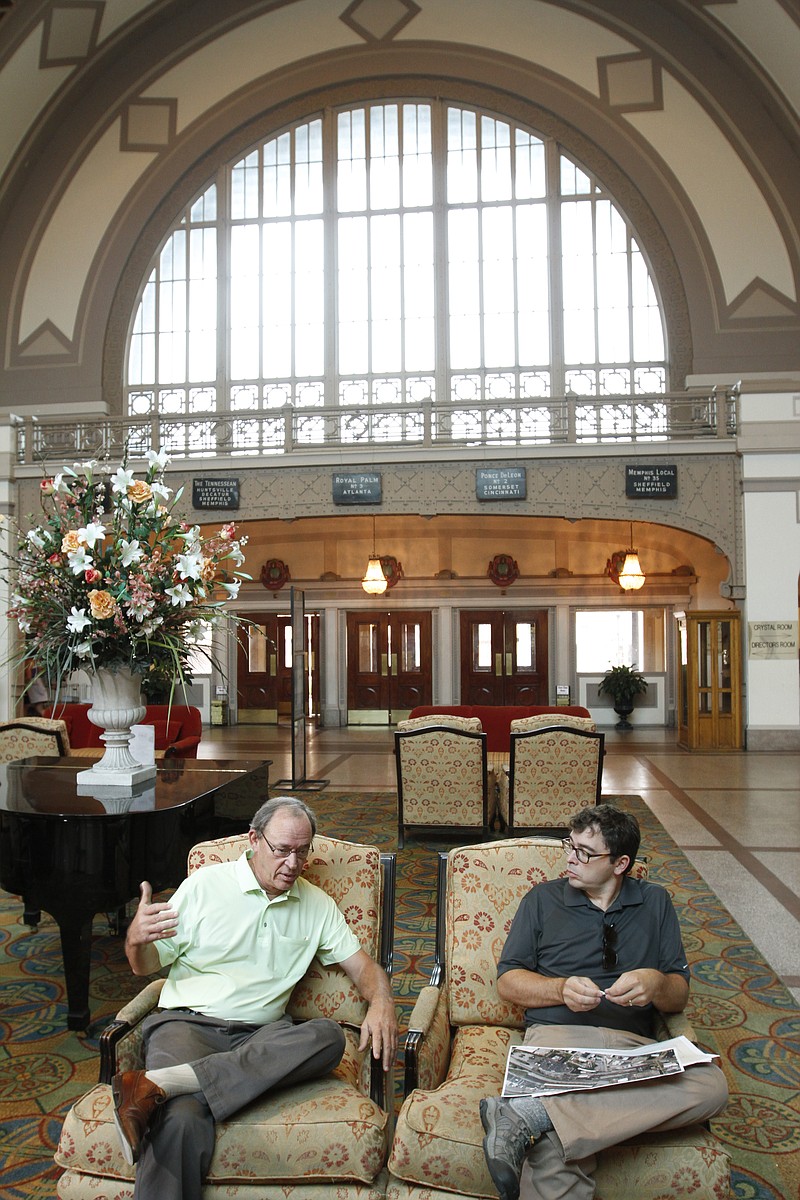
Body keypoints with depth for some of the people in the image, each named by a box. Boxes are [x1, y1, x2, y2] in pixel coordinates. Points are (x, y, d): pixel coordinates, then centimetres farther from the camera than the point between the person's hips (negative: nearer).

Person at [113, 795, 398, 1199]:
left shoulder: (317, 905, 13)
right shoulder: (204, 885, 4)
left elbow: (361, 965, 12)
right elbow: (146, 966, 7)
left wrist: (381, 1003, -12)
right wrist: (135, 940, -18)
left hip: (260, 1037, 4)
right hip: (188, 1023, -4)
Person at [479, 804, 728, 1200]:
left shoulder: (655, 903, 17)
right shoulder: (543, 899, 14)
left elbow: (679, 997, 14)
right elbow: (507, 981, 11)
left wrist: (656, 984, -10)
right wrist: (562, 989, -8)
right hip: (557, 1036, -4)